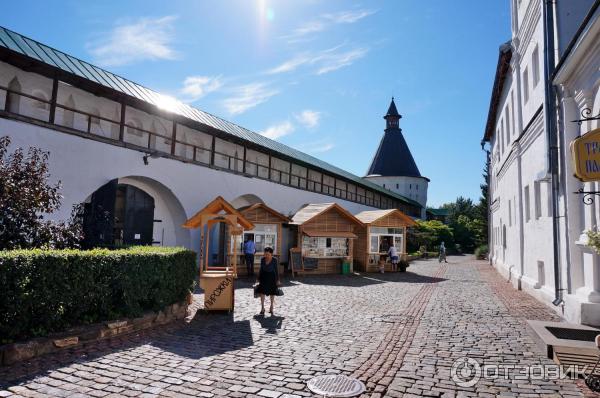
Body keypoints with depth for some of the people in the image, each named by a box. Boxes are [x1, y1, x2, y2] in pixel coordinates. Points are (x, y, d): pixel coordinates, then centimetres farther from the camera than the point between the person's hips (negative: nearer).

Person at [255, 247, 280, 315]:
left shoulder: (274, 260, -12)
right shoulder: (262, 259, -4)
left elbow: (276, 270, -5)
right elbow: (261, 269, 6)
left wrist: (278, 280, -5)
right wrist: (258, 278, 8)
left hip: (272, 277, -2)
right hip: (264, 276, 2)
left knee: (272, 292, 9)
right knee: (262, 292, -4)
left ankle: (271, 307, 24)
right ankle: (262, 308, 4)